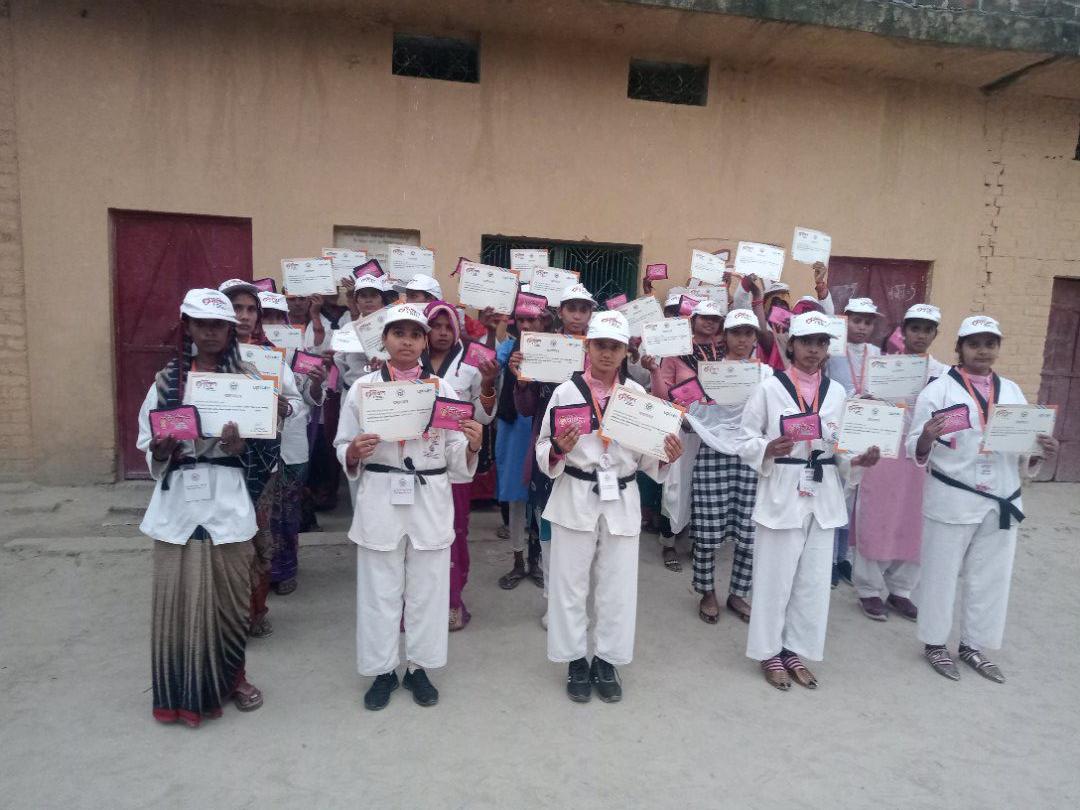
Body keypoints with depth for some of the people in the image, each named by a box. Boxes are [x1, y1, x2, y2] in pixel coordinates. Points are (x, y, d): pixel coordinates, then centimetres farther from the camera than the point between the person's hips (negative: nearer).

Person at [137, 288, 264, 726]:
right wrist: (162, 449, -16)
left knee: (228, 594, 9)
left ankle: (232, 677, 30)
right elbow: (148, 447, 6)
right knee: (177, 595, 4)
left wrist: (237, 444, -20)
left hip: (227, 500, -1)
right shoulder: (166, 380, 4)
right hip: (178, 500, 1)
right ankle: (182, 690, 23)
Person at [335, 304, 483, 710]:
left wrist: (472, 446, -17)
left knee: (427, 588, 10)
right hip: (380, 499, -1)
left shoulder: (442, 388, 3)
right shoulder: (362, 387, 1)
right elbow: (343, 450, 4)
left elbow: (457, 458, 3)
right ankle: (383, 670, 28)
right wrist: (354, 453, -17)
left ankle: (418, 667, 29)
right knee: (379, 589, 9)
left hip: (430, 499, 1)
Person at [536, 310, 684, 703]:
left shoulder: (637, 393, 3)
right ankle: (576, 661, 27)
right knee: (570, 583, 8)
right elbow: (543, 453, -3)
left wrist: (667, 457, -13)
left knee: (617, 585, 10)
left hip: (622, 499, 2)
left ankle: (606, 661, 29)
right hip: (575, 498, -2)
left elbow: (645, 455, 7)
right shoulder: (566, 391, -4)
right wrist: (558, 449, -24)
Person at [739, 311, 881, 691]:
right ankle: (769, 652, 22)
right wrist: (768, 450, -24)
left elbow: (839, 446, 12)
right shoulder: (770, 388, -5)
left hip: (823, 497, 4)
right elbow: (744, 440, -5)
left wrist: (856, 460, -8)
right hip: (781, 495, -4)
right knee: (775, 578, 4)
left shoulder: (837, 392, 8)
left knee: (814, 580, 11)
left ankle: (795, 650, 28)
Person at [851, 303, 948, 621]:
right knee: (875, 523, 3)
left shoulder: (943, 373, 5)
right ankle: (870, 589, 16)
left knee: (913, 526, 9)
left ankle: (900, 589, 24)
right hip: (882, 452, -2)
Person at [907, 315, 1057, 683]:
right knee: (941, 574, 7)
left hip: (1001, 502, 5)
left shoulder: (1012, 391, 9)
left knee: (992, 577, 13)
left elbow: (1024, 457, 11)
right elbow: (916, 451, -9)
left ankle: (973, 645, 30)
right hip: (951, 500, -5)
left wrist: (1041, 454, -10)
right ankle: (935, 643, 24)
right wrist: (927, 438, -30)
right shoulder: (939, 389, -6)